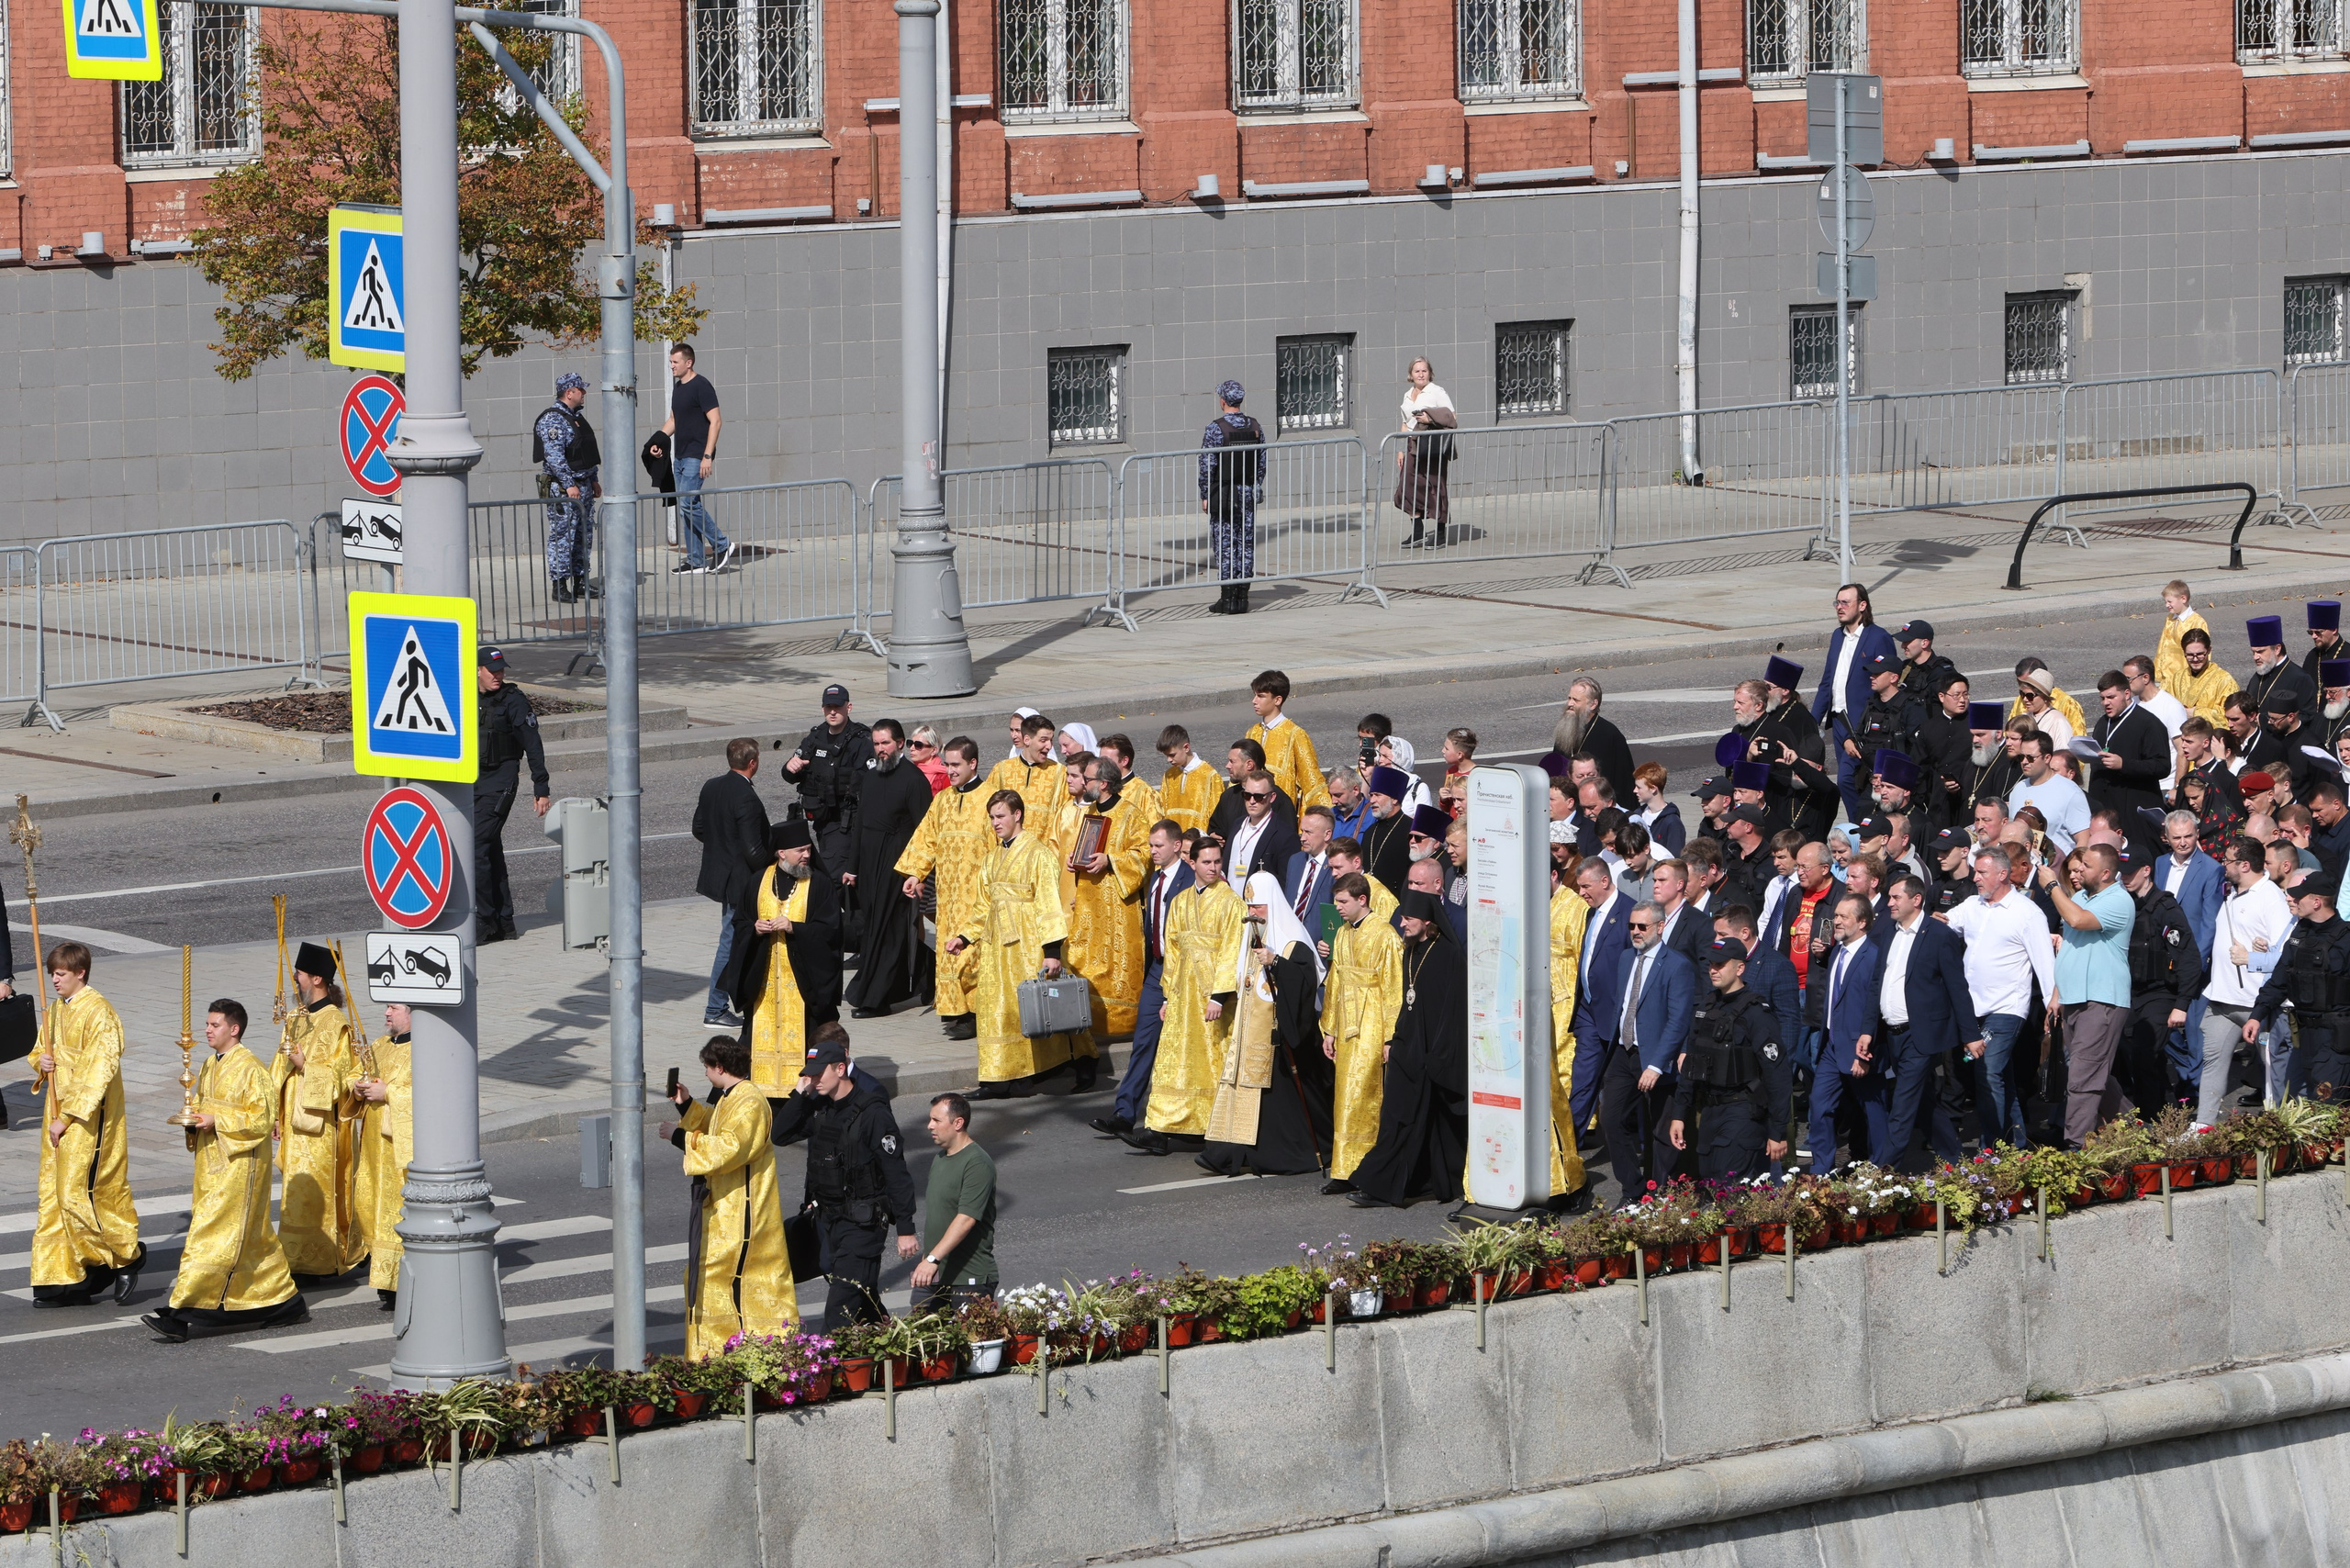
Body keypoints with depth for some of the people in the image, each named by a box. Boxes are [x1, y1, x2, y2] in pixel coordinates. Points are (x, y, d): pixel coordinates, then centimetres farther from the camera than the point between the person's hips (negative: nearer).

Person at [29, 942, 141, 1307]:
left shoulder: (98, 1013, -15)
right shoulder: (56, 1011, 11)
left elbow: (101, 1070, -19)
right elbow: (42, 1051, 25)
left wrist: (67, 1118, -20)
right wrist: (42, 1062, -2)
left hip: (90, 1116, -9)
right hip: (59, 1113, 9)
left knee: (79, 1192, -10)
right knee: (54, 1195, 6)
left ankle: (127, 1255, 10)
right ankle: (65, 1279, 10)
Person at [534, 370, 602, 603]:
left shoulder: (577, 417, 16)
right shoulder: (552, 420, -14)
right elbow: (554, 456, -21)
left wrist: (593, 480, 21)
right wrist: (569, 485, -24)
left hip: (582, 486, 10)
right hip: (561, 489, -10)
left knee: (584, 536, 12)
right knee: (562, 536, -7)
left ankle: (580, 583, 20)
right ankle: (560, 587, -5)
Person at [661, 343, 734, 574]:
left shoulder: (701, 386, -12)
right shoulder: (678, 386, 14)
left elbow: (715, 420, -17)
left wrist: (707, 456, -21)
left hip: (697, 456, -9)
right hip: (681, 456, 9)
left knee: (688, 503, -16)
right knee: (685, 507, 8)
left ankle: (722, 545, -4)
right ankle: (696, 561, 12)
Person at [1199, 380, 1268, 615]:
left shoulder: (1215, 429, -13)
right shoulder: (1255, 428, 3)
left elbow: (1207, 466, -12)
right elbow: (1261, 464, 9)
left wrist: (1205, 496, -5)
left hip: (1222, 494, -5)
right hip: (1249, 494, 5)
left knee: (1225, 546, -2)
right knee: (1246, 545, 7)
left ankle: (1228, 599, -3)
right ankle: (1242, 598, 8)